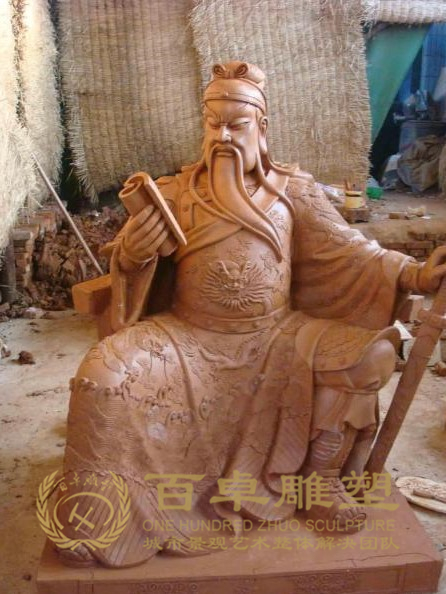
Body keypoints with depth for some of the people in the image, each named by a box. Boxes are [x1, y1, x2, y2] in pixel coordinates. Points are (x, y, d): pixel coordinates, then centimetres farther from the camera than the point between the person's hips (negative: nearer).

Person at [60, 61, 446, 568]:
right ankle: (101, 517, -3)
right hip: (187, 338, 0)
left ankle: (320, 477, 2)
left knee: (369, 352, -18)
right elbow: (127, 261, 2)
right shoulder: (173, 191, 6)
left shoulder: (292, 188, 7)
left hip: (275, 338, 1)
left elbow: (344, 250, 2)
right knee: (102, 374, -24)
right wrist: (132, 253, -23)